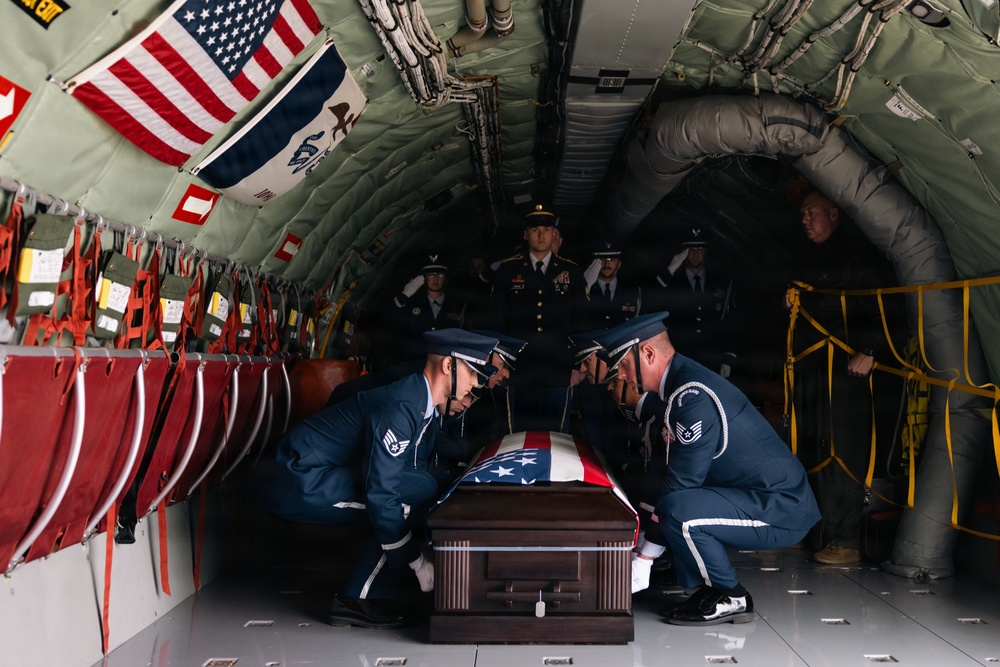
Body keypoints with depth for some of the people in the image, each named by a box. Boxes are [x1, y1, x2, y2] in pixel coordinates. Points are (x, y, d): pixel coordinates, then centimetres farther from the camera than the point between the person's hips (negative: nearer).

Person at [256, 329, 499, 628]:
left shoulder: (423, 406, 10)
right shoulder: (401, 406, -21)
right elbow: (380, 495, -25)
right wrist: (418, 562, -18)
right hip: (298, 479, -10)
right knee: (421, 490, -16)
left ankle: (361, 599, 10)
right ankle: (359, 601, -8)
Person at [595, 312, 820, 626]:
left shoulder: (693, 398, -23)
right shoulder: (684, 381, 8)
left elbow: (681, 481, -20)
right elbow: (679, 476, 12)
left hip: (781, 510, -10)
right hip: (778, 498, 10)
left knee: (679, 510, -27)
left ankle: (730, 599, -4)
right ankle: (713, 588, 15)